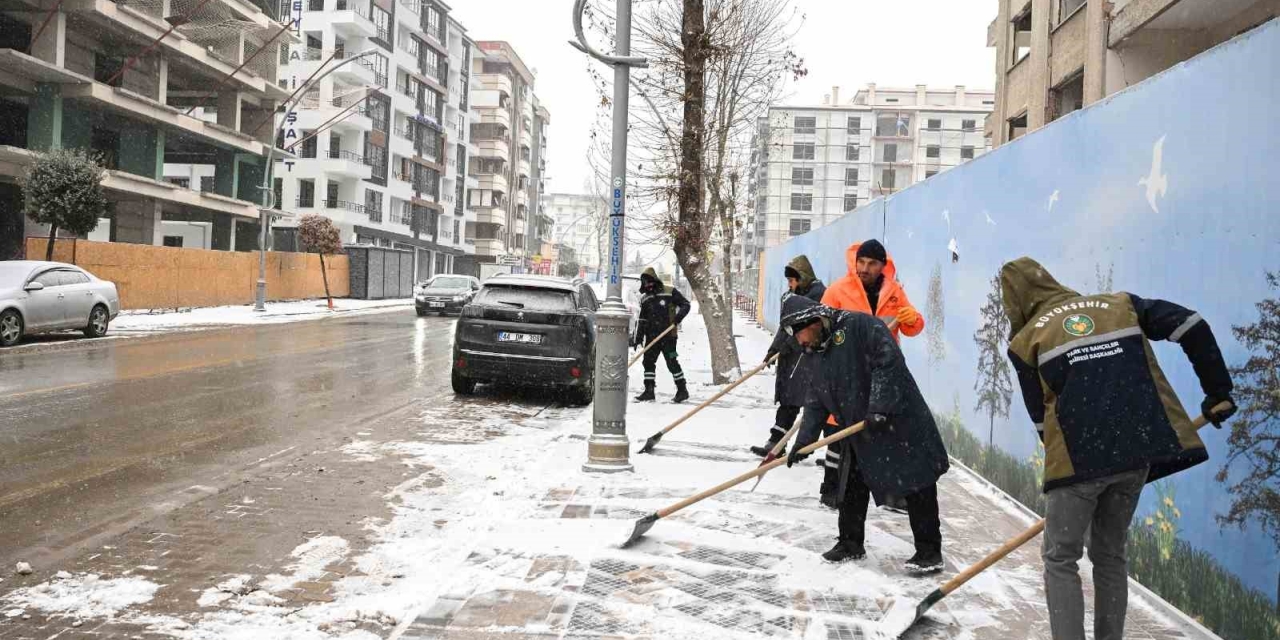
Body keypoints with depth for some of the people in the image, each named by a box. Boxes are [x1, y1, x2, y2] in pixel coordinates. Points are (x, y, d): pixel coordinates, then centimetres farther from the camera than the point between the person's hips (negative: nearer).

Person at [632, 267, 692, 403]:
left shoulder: (670, 292, -3)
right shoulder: (644, 299, 13)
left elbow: (685, 304, -1)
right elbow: (642, 320, 15)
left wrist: (678, 317, -18)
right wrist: (637, 338, 9)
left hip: (668, 336, -6)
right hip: (651, 336, 6)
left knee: (672, 363, -4)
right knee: (648, 362, 4)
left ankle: (682, 390, 7)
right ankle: (649, 391, 11)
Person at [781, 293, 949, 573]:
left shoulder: (859, 326, -15)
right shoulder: (821, 356, 13)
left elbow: (889, 362, -25)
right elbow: (816, 404, 15)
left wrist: (879, 408, -28)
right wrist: (802, 442, 8)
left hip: (900, 425, -9)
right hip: (859, 435, 9)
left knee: (917, 487, 0)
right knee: (851, 488, 14)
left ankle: (929, 551, 10)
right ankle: (851, 544, 29)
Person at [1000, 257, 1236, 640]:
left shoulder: (1026, 340, 8)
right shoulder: (1119, 304, 17)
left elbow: (1042, 416, 9)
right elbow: (1191, 325, 8)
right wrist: (1218, 389, 15)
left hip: (1078, 457, -4)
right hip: (1140, 448, 4)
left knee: (1061, 559, 9)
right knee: (1110, 556, 20)